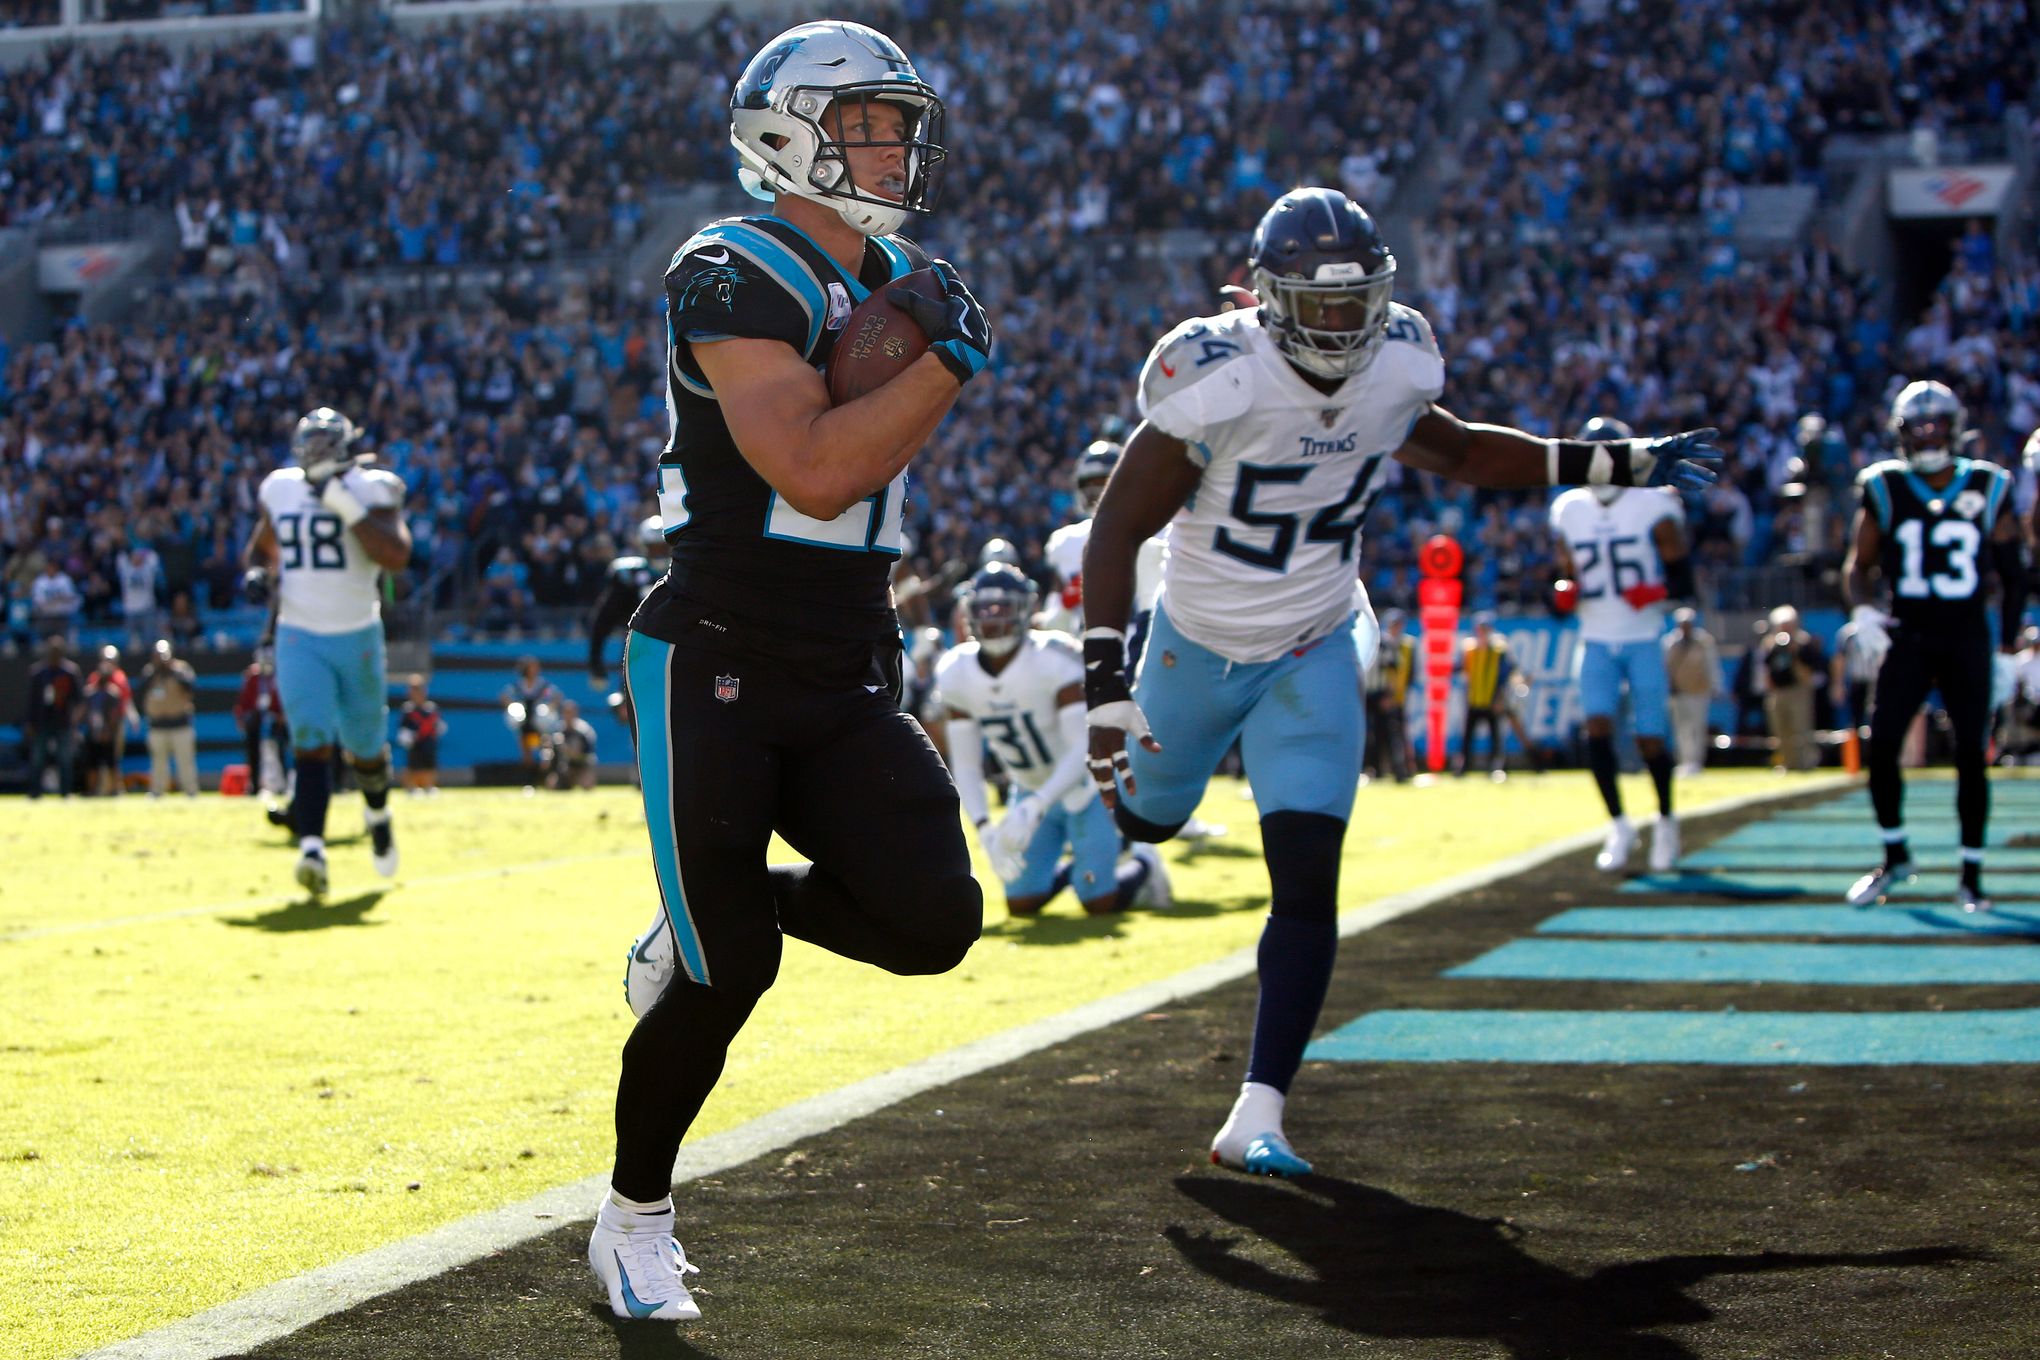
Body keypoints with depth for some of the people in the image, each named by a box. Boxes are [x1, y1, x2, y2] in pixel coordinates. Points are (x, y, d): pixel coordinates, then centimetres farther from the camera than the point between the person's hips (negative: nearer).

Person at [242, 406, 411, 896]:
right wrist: (257, 574, -2)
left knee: (365, 749, 13)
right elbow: (260, 547, 21)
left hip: (358, 635, -1)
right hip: (299, 638, 1)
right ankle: (312, 849, -23)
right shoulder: (281, 490, 3)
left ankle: (377, 813, 44)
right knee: (313, 744, -15)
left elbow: (396, 555, -24)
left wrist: (346, 505, -27)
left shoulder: (370, 490, -8)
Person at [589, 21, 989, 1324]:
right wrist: (948, 363, -20)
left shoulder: (896, 283, 13)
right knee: (729, 977, -5)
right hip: (718, 667, -7)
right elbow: (813, 475, -24)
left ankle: (707, 921, 17)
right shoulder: (736, 276, -14)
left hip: (845, 680, 7)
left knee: (932, 917, -11)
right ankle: (634, 1218, 18)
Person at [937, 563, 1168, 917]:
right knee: (1022, 904, -1)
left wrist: (1033, 808, -43)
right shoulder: (957, 675, -12)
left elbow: (1084, 749, -32)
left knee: (1099, 903, -10)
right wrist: (984, 830, -23)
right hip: (1033, 792, 5)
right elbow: (965, 766, -8)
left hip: (1083, 785, -5)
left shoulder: (1053, 662, -28)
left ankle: (1142, 862, 23)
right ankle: (1077, 865, 29)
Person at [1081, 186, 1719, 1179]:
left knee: (1308, 880, -12)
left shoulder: (1396, 370, -12)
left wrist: (1619, 464, 6)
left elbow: (1458, 453, 10)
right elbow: (1117, 530, -23)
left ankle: (1257, 1117, -11)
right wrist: (1106, 686, -30)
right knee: (1149, 816, 23)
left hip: (1313, 656, 2)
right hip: (1200, 647, -2)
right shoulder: (1219, 384, -28)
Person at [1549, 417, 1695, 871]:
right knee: (1598, 724, -15)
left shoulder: (1654, 507, -7)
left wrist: (1656, 590, -25)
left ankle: (1665, 821, 22)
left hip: (1643, 639, -3)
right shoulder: (1569, 511, 6)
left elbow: (1683, 581, -5)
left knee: (1651, 739, -3)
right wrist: (1567, 592, -7)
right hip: (1596, 641, 3)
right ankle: (1618, 826, -3)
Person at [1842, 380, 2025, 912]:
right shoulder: (1885, 490, 0)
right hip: (1907, 636, 1)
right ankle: (1895, 857, 15)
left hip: (1966, 638, -1)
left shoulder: (1987, 490, 0)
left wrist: (2010, 642, 5)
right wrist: (1862, 607, -13)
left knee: (1971, 757, -2)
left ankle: (1971, 877, 7)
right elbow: (1858, 563, 7)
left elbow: (2012, 572, 7)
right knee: (1881, 748, -6)